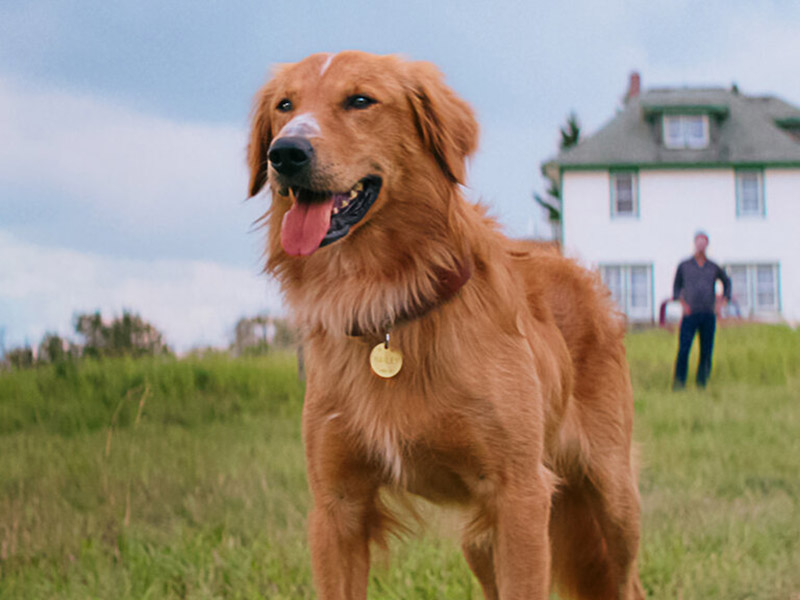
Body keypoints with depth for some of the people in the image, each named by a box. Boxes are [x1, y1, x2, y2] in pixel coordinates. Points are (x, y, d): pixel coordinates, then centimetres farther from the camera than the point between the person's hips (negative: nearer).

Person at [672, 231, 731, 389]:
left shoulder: (713, 267, 11)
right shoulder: (684, 266, 8)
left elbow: (726, 281, 28)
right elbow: (676, 287, 15)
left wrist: (724, 300, 15)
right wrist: (681, 302, -3)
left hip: (709, 315, 2)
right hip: (690, 314, -2)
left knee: (706, 351, 0)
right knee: (683, 349, -13)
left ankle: (702, 384, 6)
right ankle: (679, 384, -12)